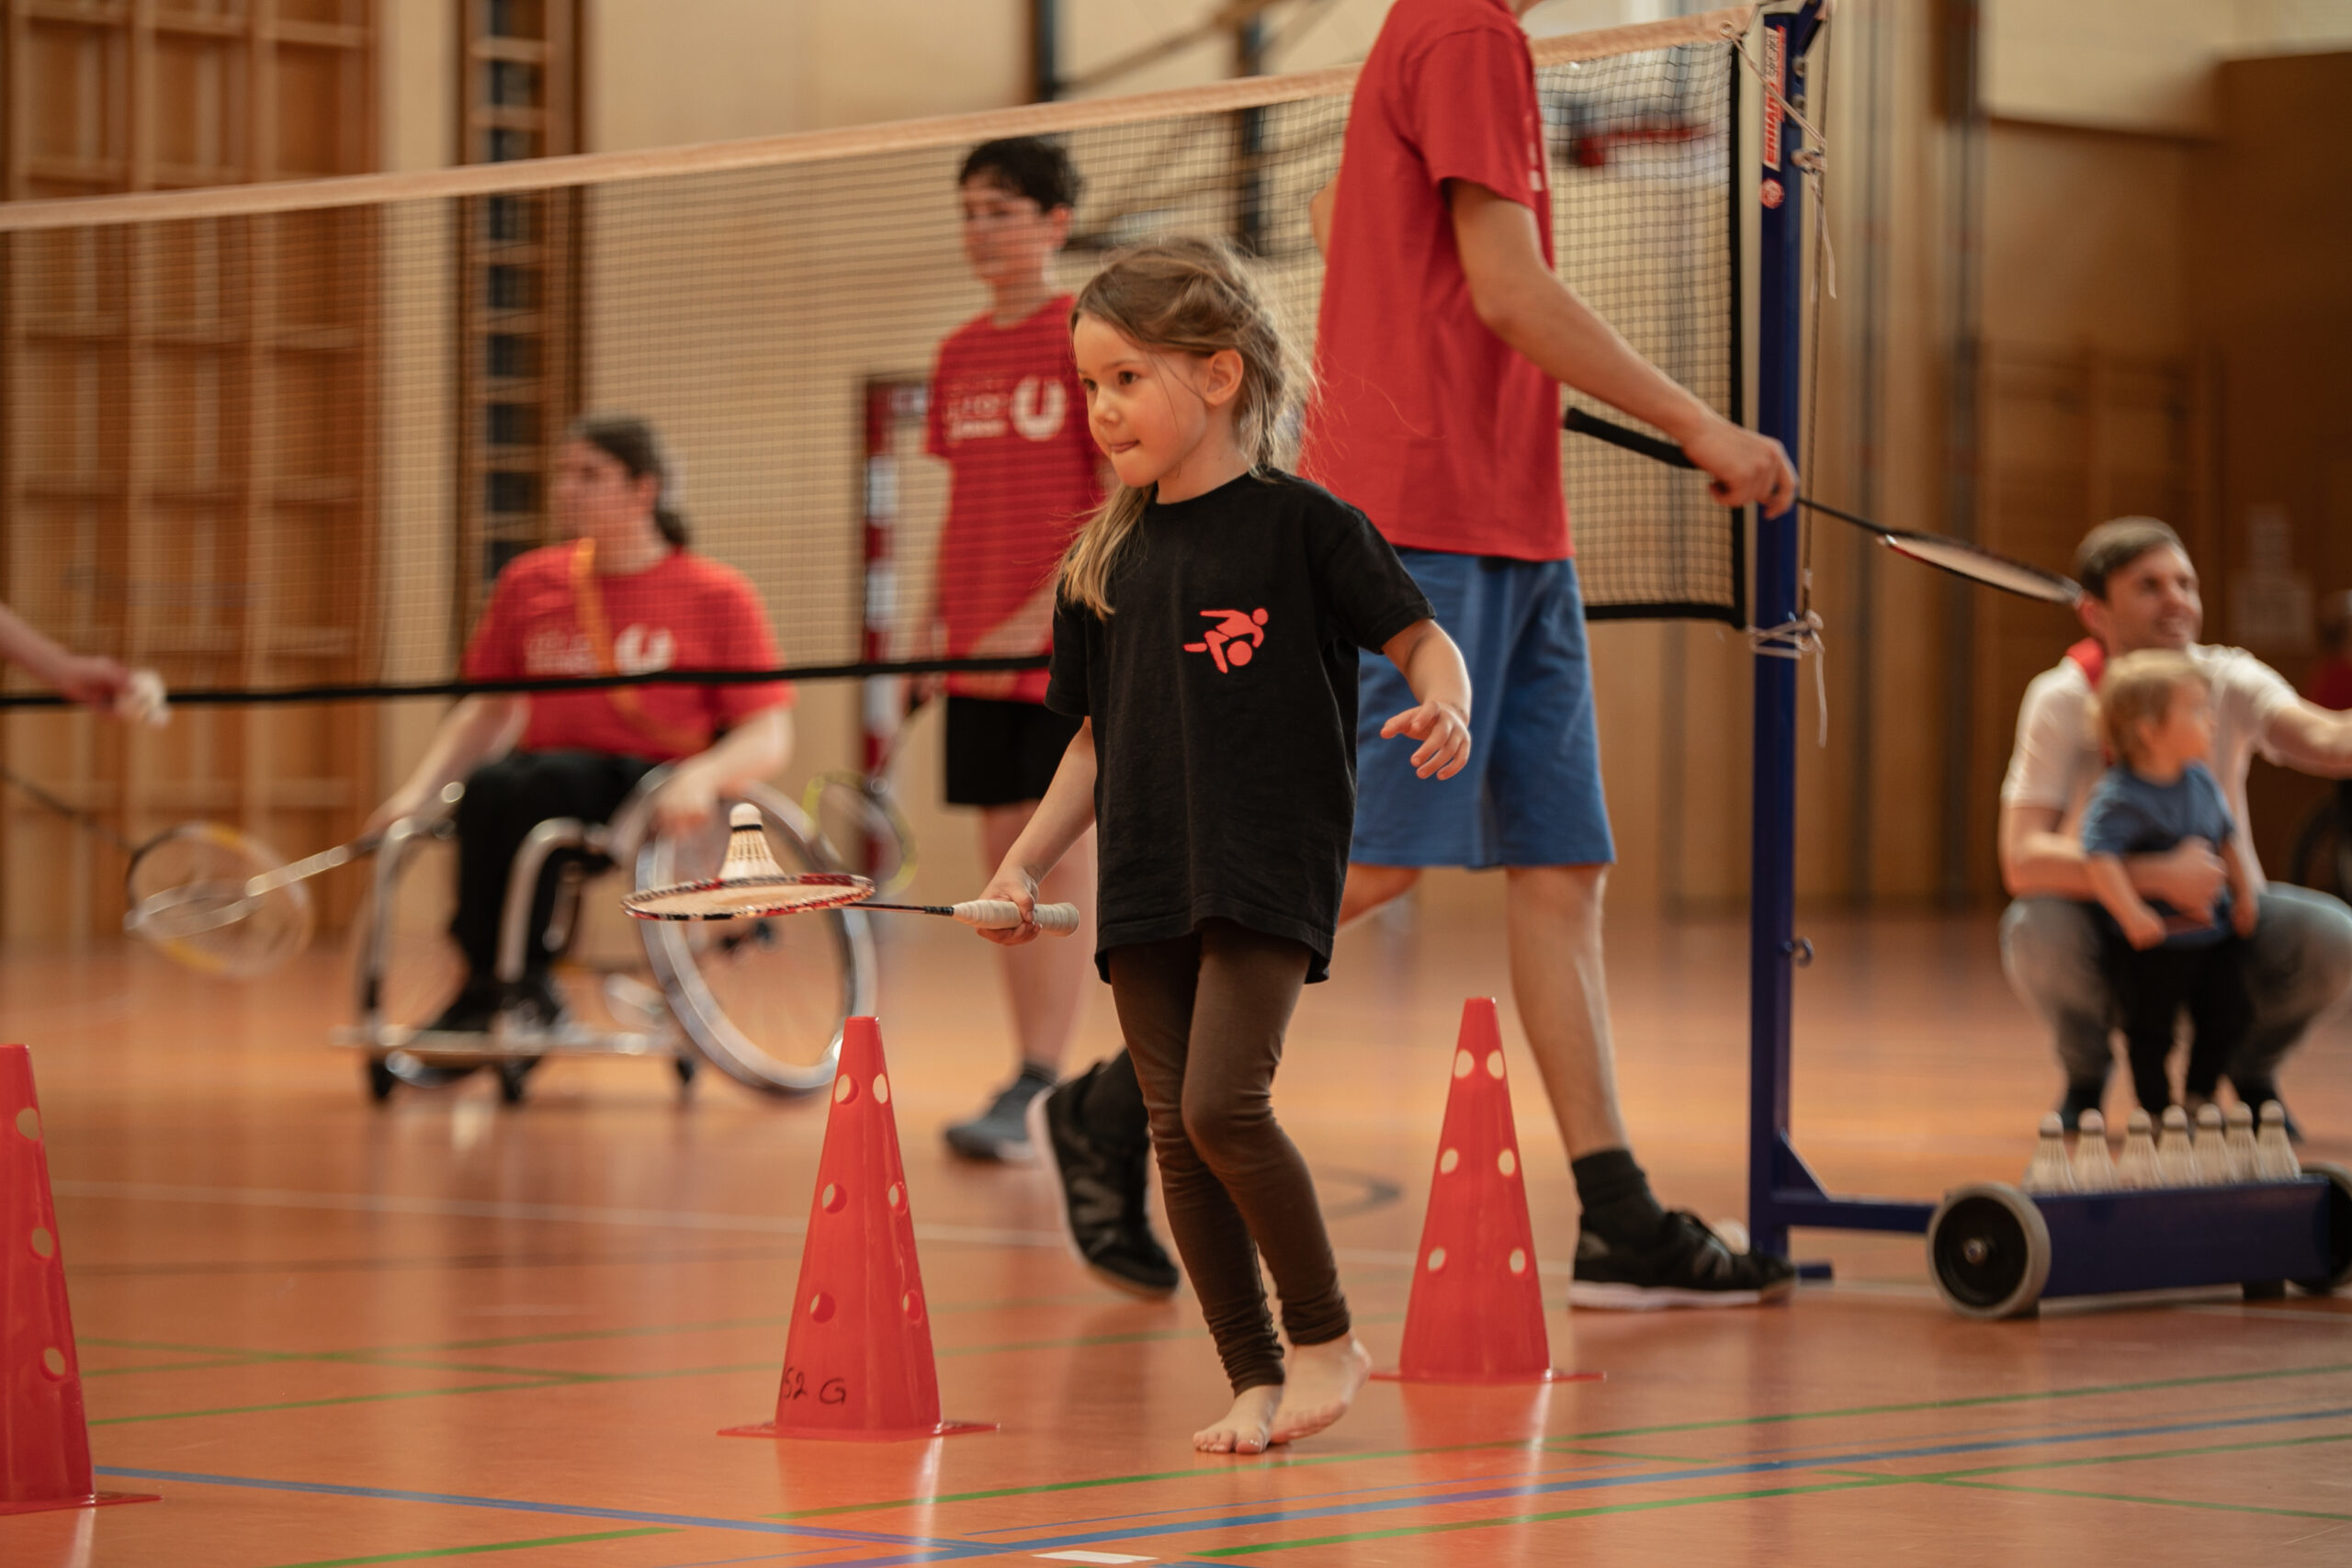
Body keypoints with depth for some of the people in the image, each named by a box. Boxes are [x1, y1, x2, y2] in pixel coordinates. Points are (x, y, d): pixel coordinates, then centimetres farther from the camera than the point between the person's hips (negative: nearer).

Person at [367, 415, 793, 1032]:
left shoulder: (719, 596, 1)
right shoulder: (529, 583, 13)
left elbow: (769, 738, -4)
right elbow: (488, 709, 17)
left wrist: (701, 777, -25)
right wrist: (416, 791, 0)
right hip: (545, 770, 4)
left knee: (543, 780, -34)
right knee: (487, 787, -31)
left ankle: (526, 981, -26)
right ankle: (484, 979, -25)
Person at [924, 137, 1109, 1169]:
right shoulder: (960, 355, 14)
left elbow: (1126, 507, -11)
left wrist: (1041, 613, -19)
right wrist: (933, 624, 10)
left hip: (1068, 645, -7)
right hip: (979, 651, 7)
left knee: (1063, 852, -9)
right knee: (1003, 861, 7)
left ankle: (1037, 1088, -13)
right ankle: (1033, 1076, 13)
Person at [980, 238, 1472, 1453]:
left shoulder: (1301, 526, -5)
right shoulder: (1105, 564, 11)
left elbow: (1422, 639, -1)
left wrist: (1440, 713, -22)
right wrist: (1025, 863, 9)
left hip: (1269, 866, -6)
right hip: (1145, 886, 6)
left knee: (1222, 1104, -18)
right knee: (1177, 1137, 3)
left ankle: (1326, 1338, 0)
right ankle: (1254, 1380, 11)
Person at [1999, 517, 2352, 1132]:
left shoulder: (2230, 682, -13)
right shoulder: (2061, 699, -17)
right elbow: (2022, 861, -27)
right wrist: (2157, 876, -40)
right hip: (2107, 928, -1)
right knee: (2036, 929, -35)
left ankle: (2250, 1071, 7)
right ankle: (2085, 1075, 1)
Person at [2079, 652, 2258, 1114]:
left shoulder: (2201, 782, 3)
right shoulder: (2120, 797, -22)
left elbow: (2229, 835, 16)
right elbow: (2098, 854, -31)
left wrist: (2244, 893, 8)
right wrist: (2133, 915, -37)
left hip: (2210, 932, 7)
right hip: (2149, 947, -7)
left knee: (2228, 1017, 11)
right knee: (2151, 1030, 2)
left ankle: (2198, 1097, 30)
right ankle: (2157, 1110, 19)